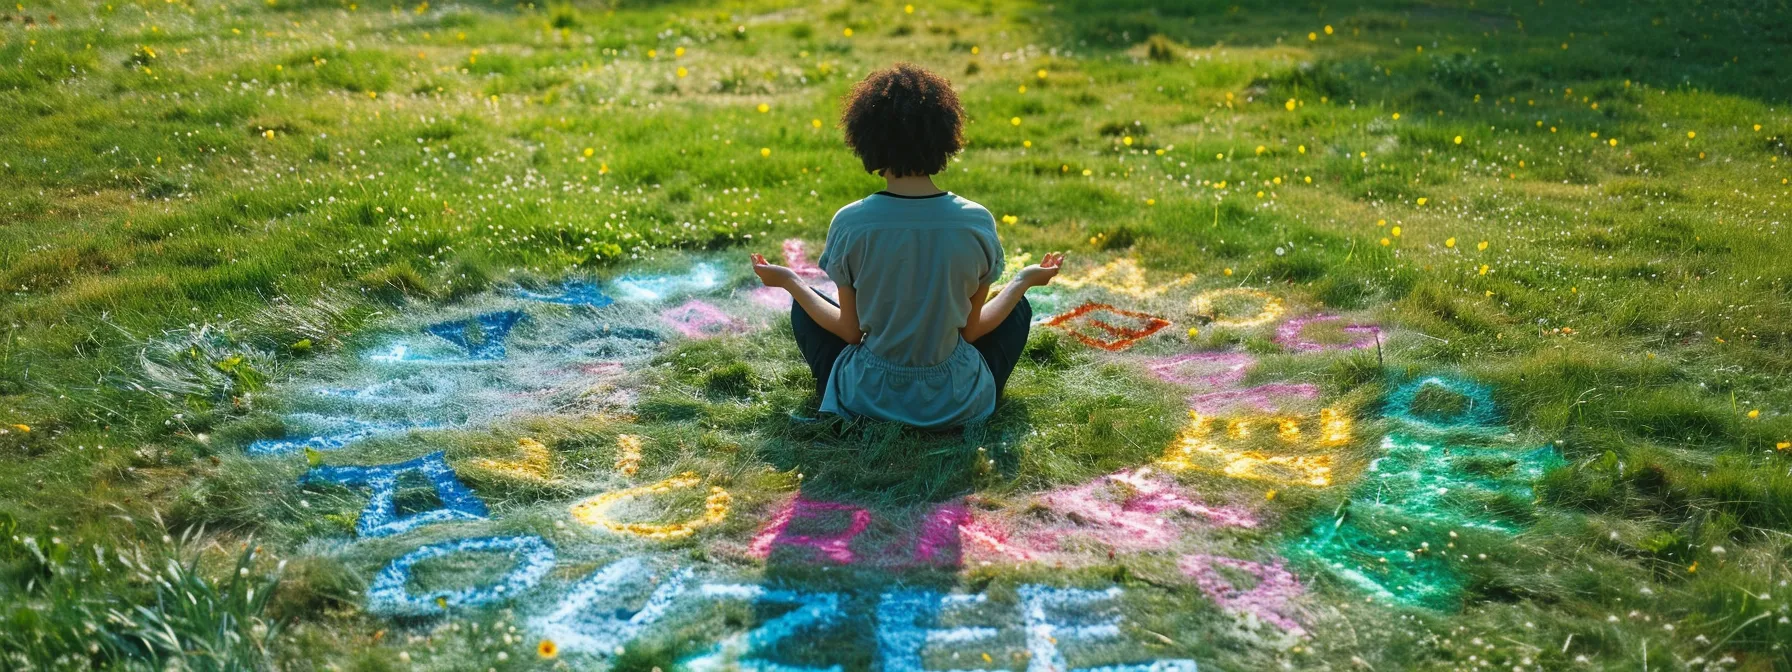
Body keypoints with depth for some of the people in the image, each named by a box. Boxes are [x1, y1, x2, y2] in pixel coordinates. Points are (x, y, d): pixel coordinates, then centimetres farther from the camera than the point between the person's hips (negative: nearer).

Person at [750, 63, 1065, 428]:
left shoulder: (850, 224, -16)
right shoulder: (977, 223, -14)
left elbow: (850, 331, -5)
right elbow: (971, 330, -2)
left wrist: (790, 282, 10)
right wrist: (1024, 281, 14)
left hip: (867, 399, 0)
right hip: (957, 404, 1)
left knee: (804, 306, 25)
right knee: (1018, 309, 27)